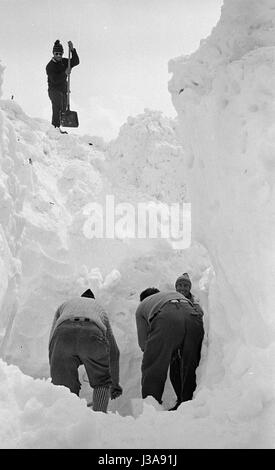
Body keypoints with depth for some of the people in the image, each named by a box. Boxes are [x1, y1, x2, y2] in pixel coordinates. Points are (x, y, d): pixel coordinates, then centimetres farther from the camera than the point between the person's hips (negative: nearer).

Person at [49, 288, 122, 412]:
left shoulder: (64, 305, 44)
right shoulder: (100, 309, 43)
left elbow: (52, 344, 35)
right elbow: (114, 351, 46)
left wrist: (54, 375, 42)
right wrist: (115, 384, 55)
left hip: (63, 332, 0)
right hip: (93, 333, 0)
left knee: (64, 385, 15)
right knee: (102, 382, 20)